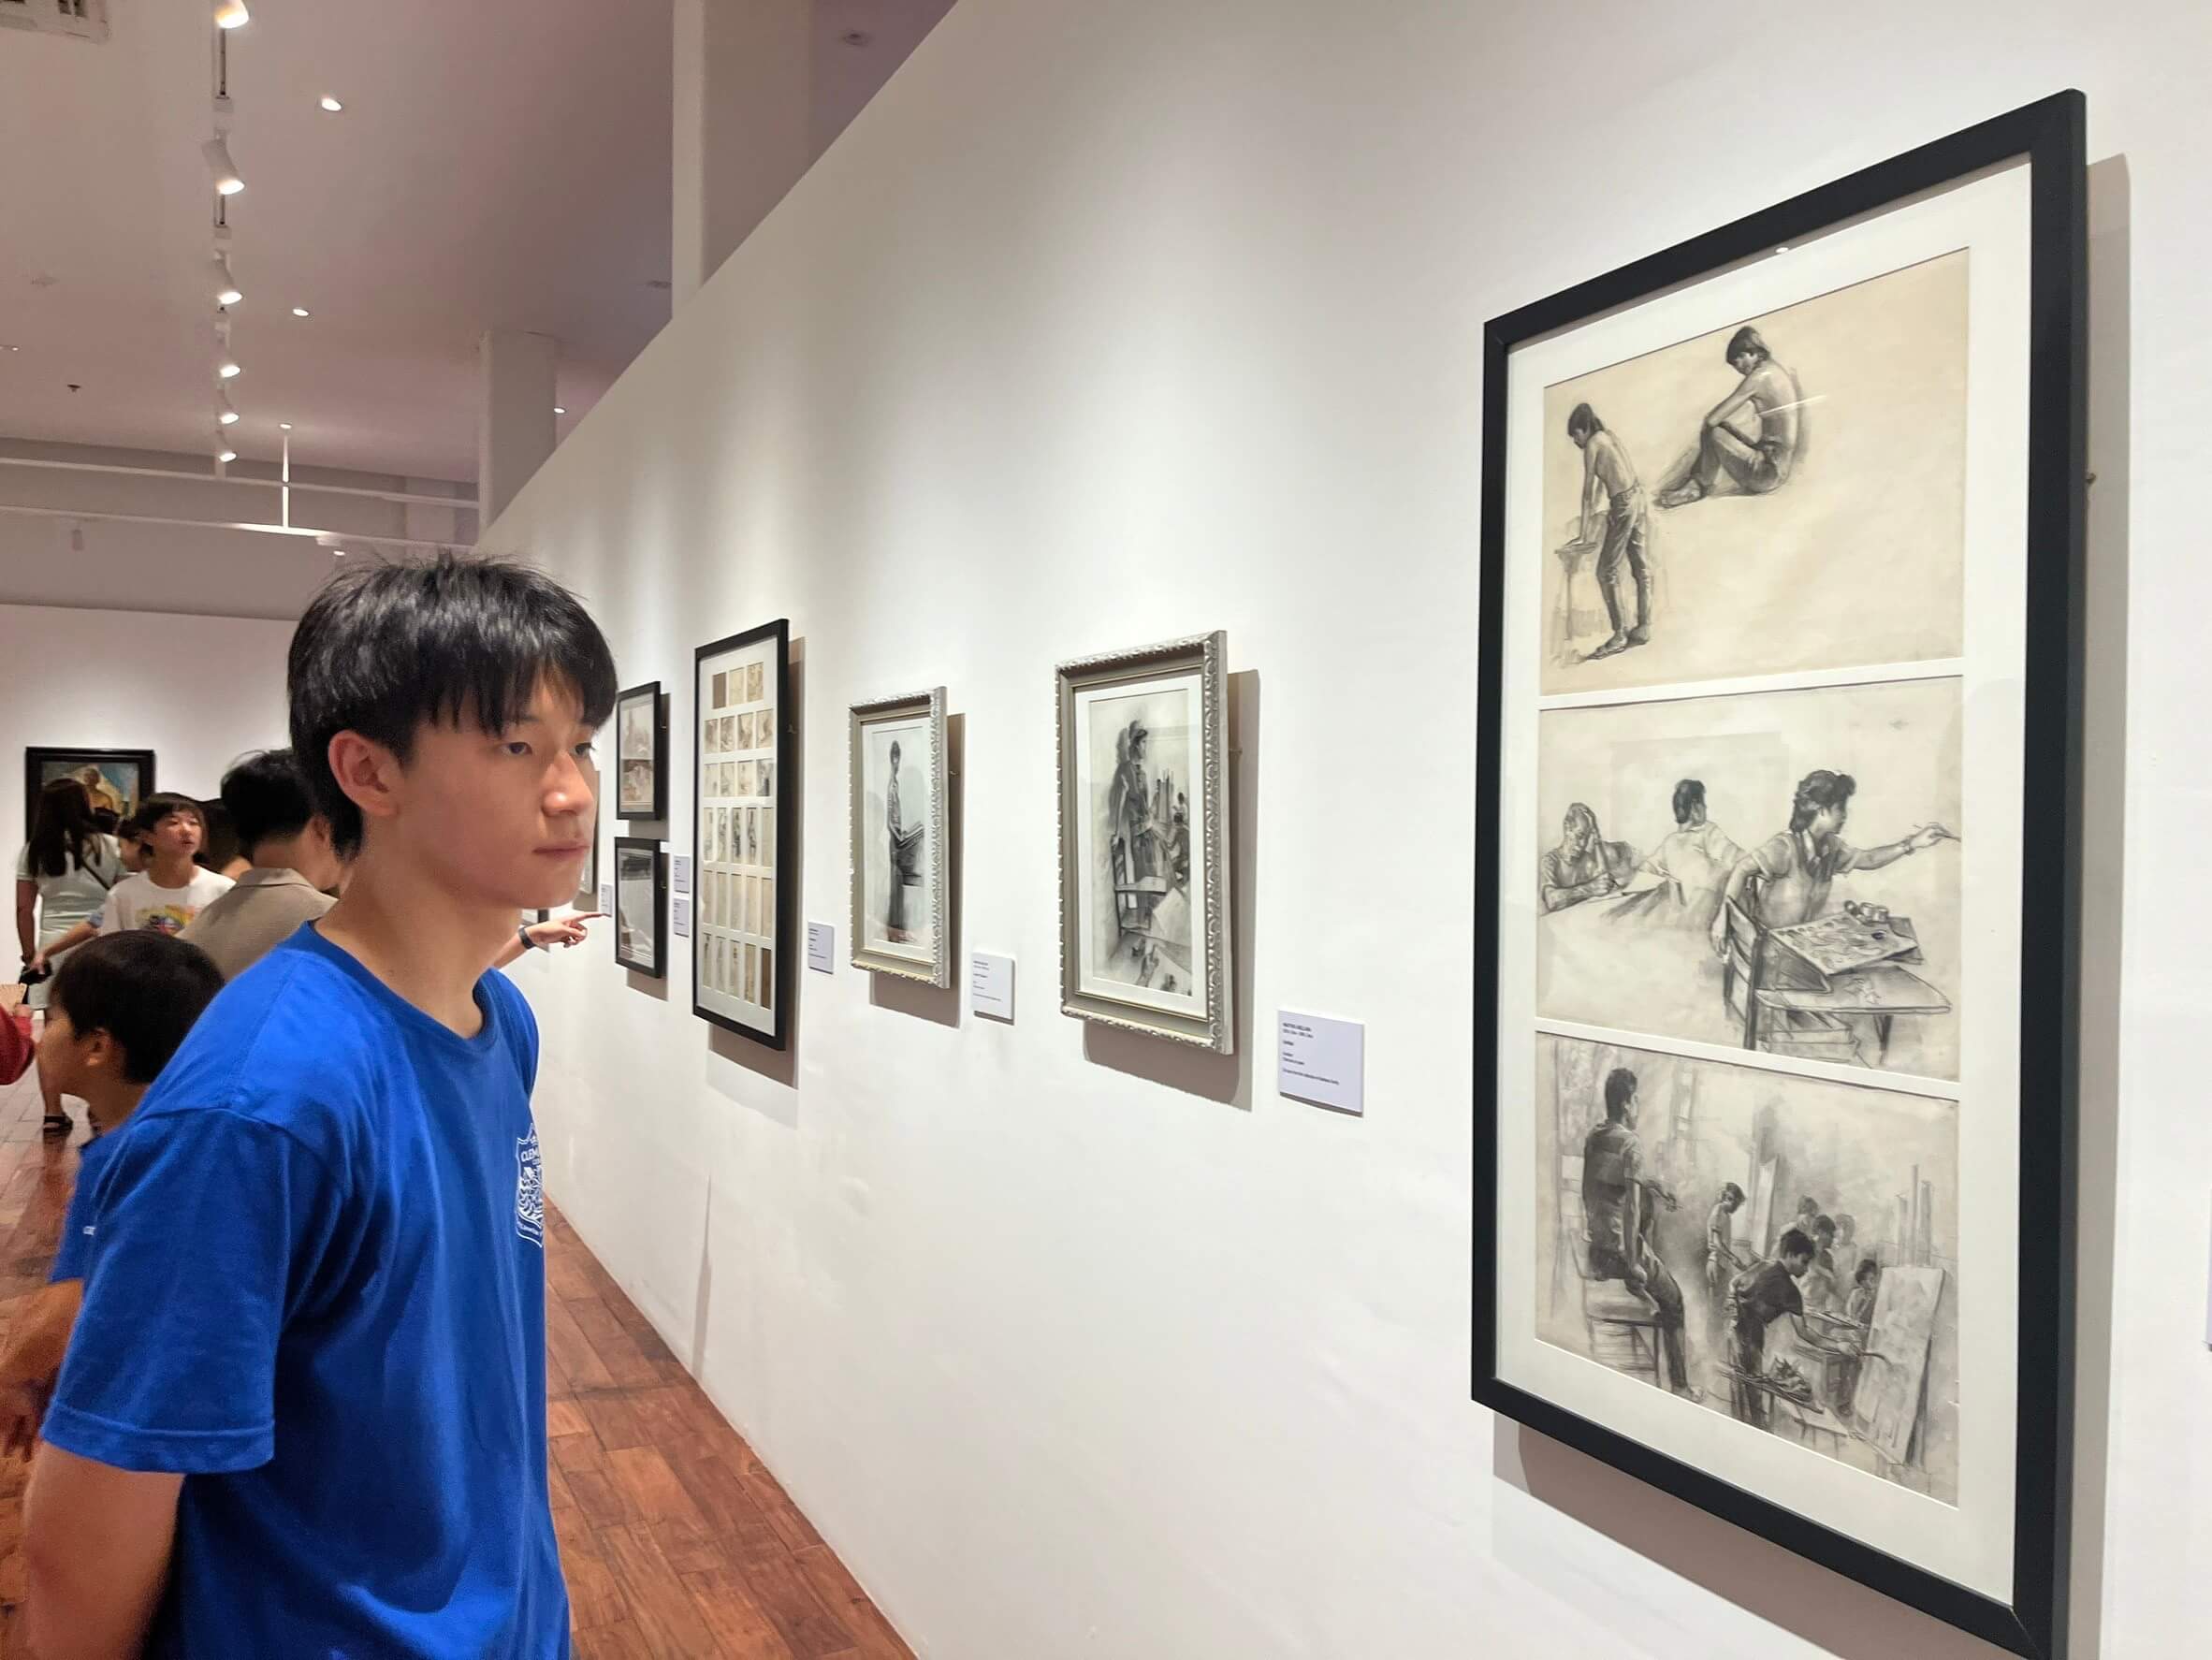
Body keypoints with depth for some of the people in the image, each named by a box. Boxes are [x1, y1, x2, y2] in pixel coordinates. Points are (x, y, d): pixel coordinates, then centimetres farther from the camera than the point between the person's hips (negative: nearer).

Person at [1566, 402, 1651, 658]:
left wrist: (1585, 532, 3)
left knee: (1607, 571, -5)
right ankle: (1643, 628, 20)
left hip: (1624, 505, -9)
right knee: (1640, 567, 13)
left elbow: (1587, 490, -1)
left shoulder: (1592, 444, -3)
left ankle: (1619, 635, -6)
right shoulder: (1609, 437, 20)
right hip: (1638, 497, 9)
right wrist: (1594, 510, 44)